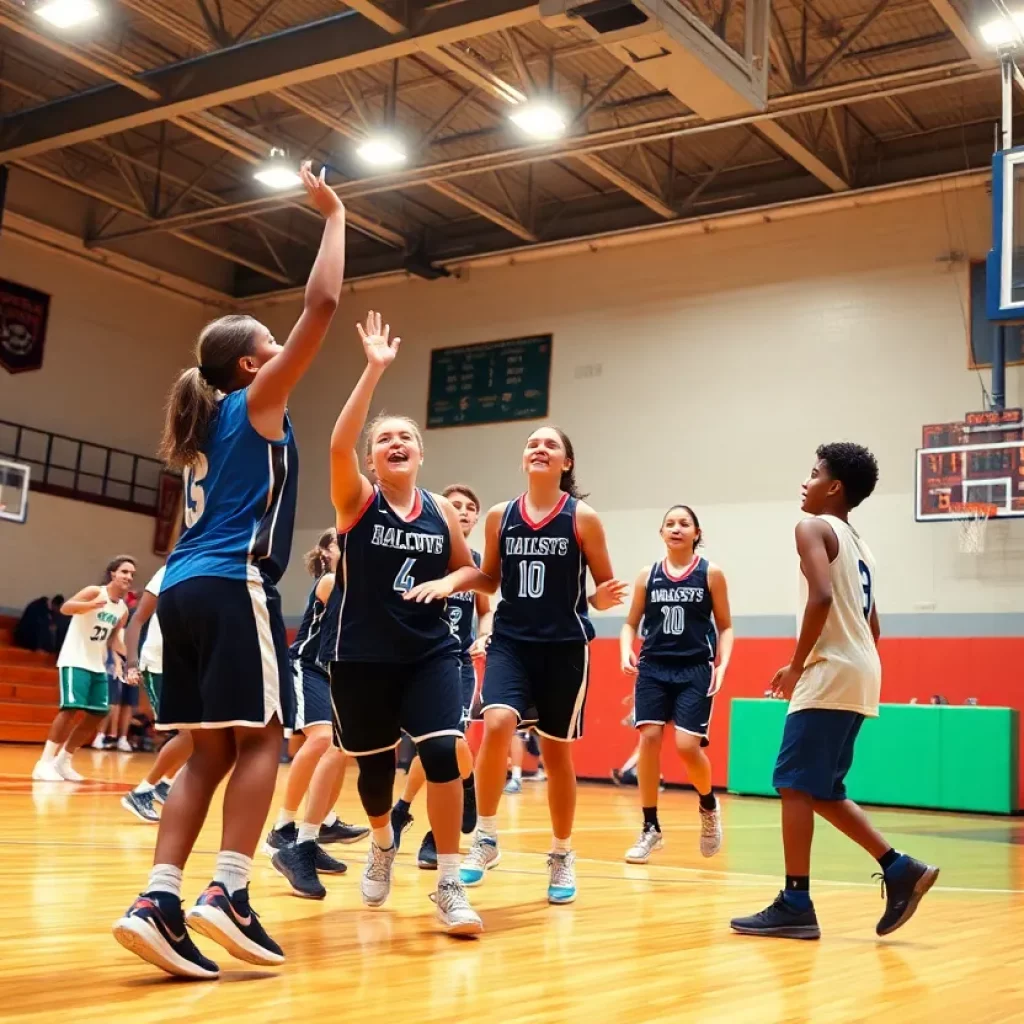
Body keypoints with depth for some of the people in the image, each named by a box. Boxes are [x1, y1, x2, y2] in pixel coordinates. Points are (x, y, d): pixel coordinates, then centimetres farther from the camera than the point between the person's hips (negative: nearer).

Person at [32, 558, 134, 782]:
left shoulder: (123, 609, 9)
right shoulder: (95, 592, -12)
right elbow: (65, 608, -28)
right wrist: (91, 605, -48)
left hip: (98, 665, 8)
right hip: (75, 660, -8)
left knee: (96, 715, 4)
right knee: (71, 709, -19)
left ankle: (63, 761, 16)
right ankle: (44, 762, -12)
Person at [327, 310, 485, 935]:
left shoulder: (441, 511, 3)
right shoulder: (357, 501, -5)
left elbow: (471, 570, 15)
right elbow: (338, 443, -24)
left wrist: (448, 582, -9)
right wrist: (374, 369, -31)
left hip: (432, 653, 1)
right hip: (364, 657, -1)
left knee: (443, 751, -19)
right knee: (374, 764, 10)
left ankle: (450, 886, -9)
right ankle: (383, 846, 44)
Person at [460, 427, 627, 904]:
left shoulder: (582, 518, -4)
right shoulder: (500, 515, 4)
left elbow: (604, 587, 1)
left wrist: (603, 599, -21)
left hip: (564, 647, -1)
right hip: (510, 641, 1)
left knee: (556, 752, 7)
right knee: (496, 725, -23)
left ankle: (562, 856, 25)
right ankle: (486, 839, -6)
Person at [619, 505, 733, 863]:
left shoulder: (711, 574, 1)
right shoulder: (648, 575, 6)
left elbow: (725, 627, 5)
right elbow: (631, 622, 12)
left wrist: (722, 665, -9)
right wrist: (626, 652, -6)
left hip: (695, 670, -2)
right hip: (653, 669, 2)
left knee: (687, 745, -13)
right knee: (648, 739, -8)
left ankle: (708, 805, 19)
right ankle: (650, 828, 4)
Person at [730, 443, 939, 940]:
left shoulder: (813, 527, -5)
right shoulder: (860, 546, 22)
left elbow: (822, 596, -22)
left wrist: (796, 666, -14)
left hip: (831, 674, -9)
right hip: (860, 673, 9)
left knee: (795, 785, -6)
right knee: (822, 790, 15)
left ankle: (796, 905, -4)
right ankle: (899, 869, 11)